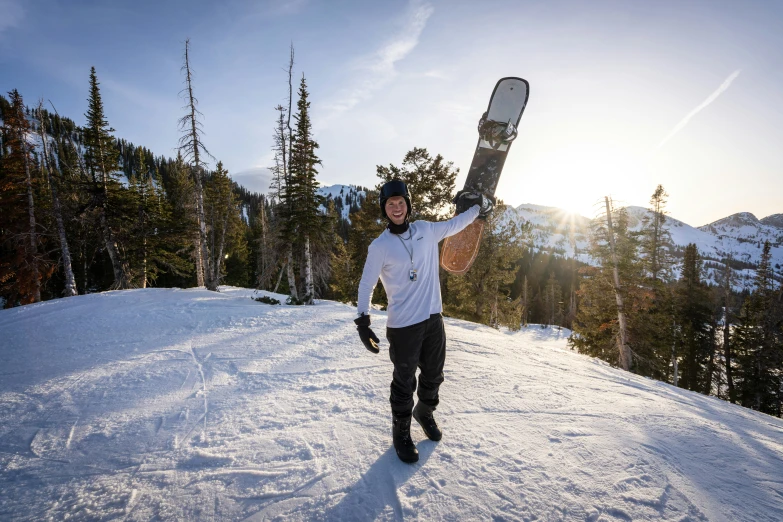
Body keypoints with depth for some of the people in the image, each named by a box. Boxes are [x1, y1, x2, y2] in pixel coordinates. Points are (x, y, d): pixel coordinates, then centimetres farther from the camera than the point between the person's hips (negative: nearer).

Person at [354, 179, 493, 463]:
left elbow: (453, 225, 22)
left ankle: (425, 412, 48)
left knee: (433, 375, 20)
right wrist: (362, 322, -11)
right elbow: (366, 285, -4)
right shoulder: (380, 246, -9)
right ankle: (401, 432, 30)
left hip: (433, 318, 5)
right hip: (403, 325, -4)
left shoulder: (426, 230, 3)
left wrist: (477, 207, 30)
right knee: (404, 383, 7)